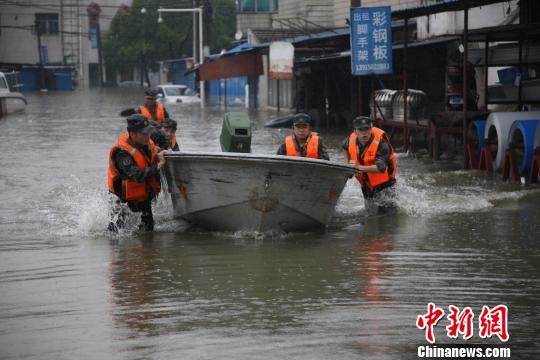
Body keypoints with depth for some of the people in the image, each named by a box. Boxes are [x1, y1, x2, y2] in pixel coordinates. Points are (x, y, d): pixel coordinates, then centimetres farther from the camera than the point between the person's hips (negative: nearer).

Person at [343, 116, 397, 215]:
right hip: (366, 185, 6)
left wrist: (360, 168, -44)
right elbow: (345, 147, 17)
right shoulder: (352, 139, -11)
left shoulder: (380, 142, -28)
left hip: (384, 183, -6)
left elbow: (381, 167, -38)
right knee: (372, 213, 17)